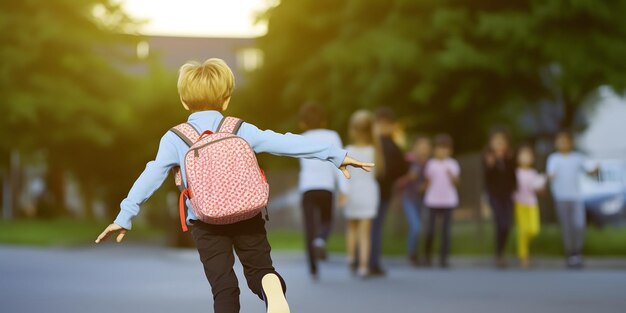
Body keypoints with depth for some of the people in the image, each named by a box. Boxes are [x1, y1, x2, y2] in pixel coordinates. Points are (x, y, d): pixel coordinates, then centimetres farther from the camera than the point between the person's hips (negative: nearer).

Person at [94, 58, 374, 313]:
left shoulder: (174, 139, -3)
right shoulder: (240, 130, -4)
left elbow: (151, 176, -5)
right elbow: (286, 143, -5)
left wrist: (125, 216, 0)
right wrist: (336, 155, -2)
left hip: (205, 224, 0)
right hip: (247, 217, 0)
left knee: (223, 287, 5)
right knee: (260, 269, 10)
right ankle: (273, 289, -25)